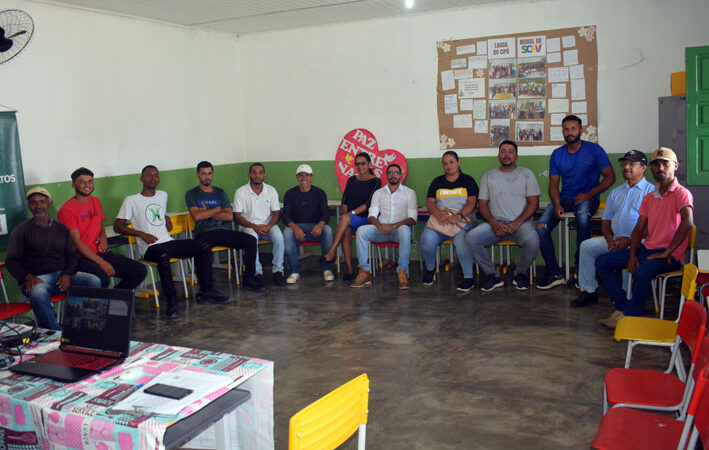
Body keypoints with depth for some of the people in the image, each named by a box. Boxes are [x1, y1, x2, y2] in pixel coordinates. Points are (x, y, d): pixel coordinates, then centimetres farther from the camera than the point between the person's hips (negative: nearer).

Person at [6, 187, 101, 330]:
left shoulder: (61, 229, 21)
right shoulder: (21, 230, 9)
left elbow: (71, 255, 18)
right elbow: (11, 260, 3)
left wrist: (68, 274, -5)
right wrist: (27, 276, -16)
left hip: (62, 276, 4)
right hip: (36, 278, -3)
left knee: (94, 281, -24)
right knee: (39, 295, -40)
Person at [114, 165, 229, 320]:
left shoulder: (163, 195, 21)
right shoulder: (131, 200, 2)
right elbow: (117, 226, -1)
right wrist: (142, 234, -11)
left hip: (169, 242, 6)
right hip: (150, 248, -6)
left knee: (204, 246, -12)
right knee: (163, 254, -41)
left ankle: (206, 291, -8)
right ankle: (171, 301, -33)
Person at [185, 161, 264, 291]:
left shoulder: (220, 193, 19)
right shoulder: (191, 194, 11)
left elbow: (230, 216, 5)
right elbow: (197, 216, -7)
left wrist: (207, 213, -2)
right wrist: (218, 209, 1)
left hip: (224, 231, 4)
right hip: (204, 233, -3)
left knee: (251, 240, -20)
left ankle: (249, 278, -10)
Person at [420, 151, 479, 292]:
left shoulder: (467, 180, 11)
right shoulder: (437, 182, 18)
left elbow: (472, 202, -1)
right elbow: (430, 202, 8)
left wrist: (458, 216, -18)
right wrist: (439, 215, -14)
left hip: (463, 220, -2)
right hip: (439, 220, 3)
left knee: (461, 241, -35)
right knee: (426, 239, -27)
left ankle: (468, 277, -21)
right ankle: (430, 269, 2)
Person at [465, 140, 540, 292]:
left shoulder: (526, 174, 11)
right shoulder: (488, 176, 16)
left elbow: (533, 202, 2)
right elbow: (482, 204, 10)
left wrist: (517, 222, -13)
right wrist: (493, 223, -10)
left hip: (520, 222, -2)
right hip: (495, 223, 2)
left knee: (532, 241, -34)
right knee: (471, 238, -25)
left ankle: (520, 273, -3)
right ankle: (493, 275, -8)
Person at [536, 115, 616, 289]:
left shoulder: (594, 150, -1)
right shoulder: (557, 155, 8)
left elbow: (610, 177, -1)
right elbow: (553, 185, 7)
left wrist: (589, 194, -14)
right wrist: (557, 204, -12)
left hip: (588, 198, -4)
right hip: (565, 198, 4)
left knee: (583, 215, -40)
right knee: (540, 227, -21)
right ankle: (554, 274, -13)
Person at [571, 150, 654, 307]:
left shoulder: (651, 191, 2)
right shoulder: (616, 192, 23)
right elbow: (606, 221, 20)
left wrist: (630, 241, -18)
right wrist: (610, 239, -1)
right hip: (614, 240, 6)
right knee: (587, 245, -13)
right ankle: (588, 291, -8)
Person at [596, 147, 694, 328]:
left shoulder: (682, 194, -9)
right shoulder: (649, 198, 14)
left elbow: (688, 223, -26)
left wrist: (666, 253, -24)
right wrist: (632, 254, -3)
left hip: (670, 255, -8)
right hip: (646, 248, 8)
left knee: (641, 272, -36)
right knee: (602, 262, -1)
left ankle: (629, 315, -17)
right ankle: (622, 306, -6)